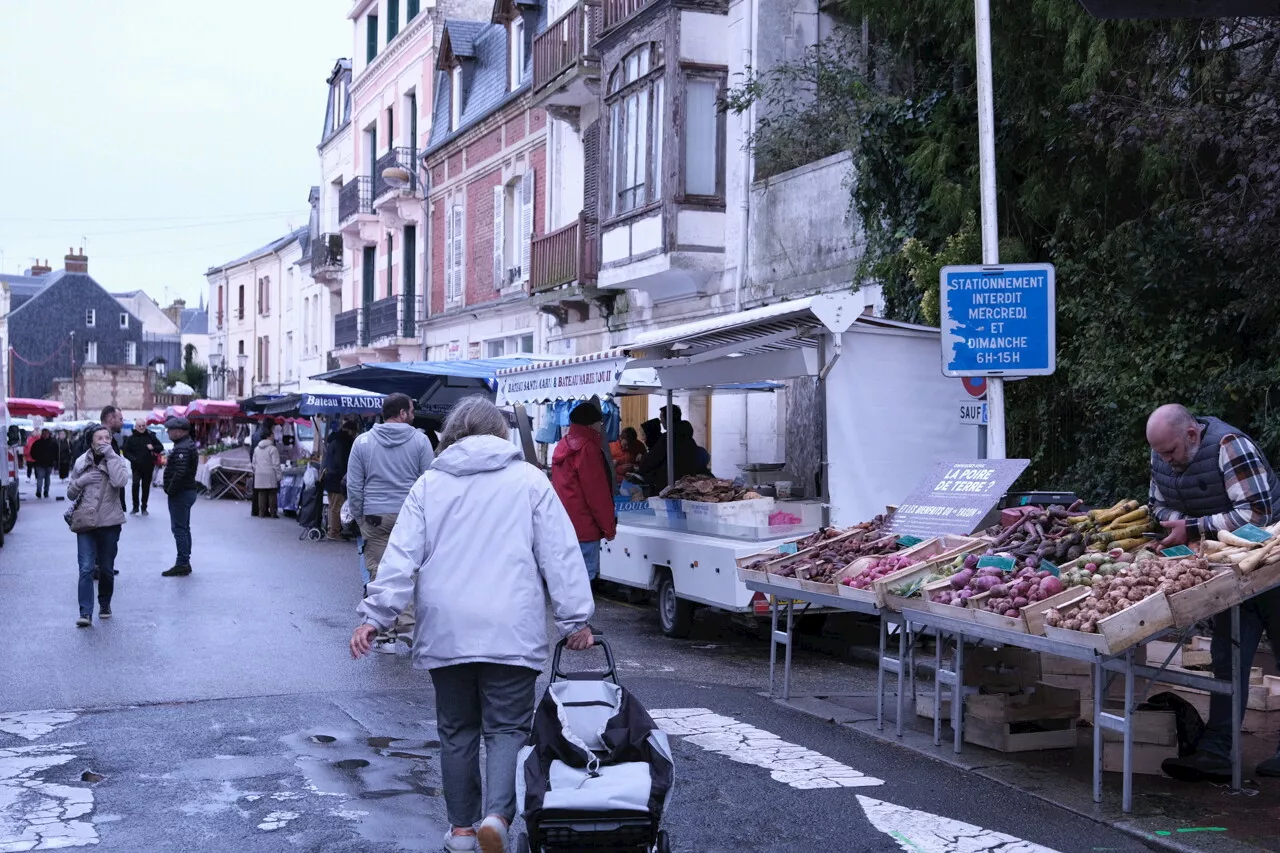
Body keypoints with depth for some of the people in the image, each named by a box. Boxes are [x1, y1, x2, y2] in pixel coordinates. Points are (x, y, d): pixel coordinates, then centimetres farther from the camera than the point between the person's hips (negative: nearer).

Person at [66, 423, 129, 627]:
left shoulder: (116, 461, 2)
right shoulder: (81, 462, 6)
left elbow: (120, 481, -21)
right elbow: (70, 494, 12)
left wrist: (110, 455, -16)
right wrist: (80, 481, -8)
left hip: (109, 522, 0)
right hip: (85, 521, 0)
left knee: (106, 568, 10)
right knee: (86, 568, -10)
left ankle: (105, 604, 30)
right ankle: (85, 613, -13)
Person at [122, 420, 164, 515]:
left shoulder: (151, 436, 4)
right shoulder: (131, 439, 2)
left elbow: (161, 448, 8)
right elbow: (126, 452, 3)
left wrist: (153, 448, -13)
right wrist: (133, 459, -15)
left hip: (148, 467, 2)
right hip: (136, 467, -2)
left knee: (146, 487, 7)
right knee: (135, 484, -18)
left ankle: (144, 508, 19)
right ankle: (135, 507, -5)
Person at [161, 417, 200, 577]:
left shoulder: (182, 448, -20)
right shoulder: (189, 444, 14)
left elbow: (180, 473, -29)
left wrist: (170, 490, -20)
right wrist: (169, 464, 9)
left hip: (180, 493, -11)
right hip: (189, 491, 11)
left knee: (179, 529, -6)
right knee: (184, 528, 16)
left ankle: (182, 564, -5)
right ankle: (185, 563, 23)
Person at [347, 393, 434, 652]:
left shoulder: (363, 442, 4)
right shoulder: (420, 440, -1)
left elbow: (354, 485, 4)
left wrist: (359, 516, 12)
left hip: (375, 517, 1)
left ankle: (386, 636, 4)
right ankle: (407, 624, 0)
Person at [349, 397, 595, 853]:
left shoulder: (429, 485, 8)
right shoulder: (529, 480, 4)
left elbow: (401, 557, 1)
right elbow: (560, 556, 1)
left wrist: (375, 616, 4)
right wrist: (574, 620, 5)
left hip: (445, 632, 2)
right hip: (510, 632, -2)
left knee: (457, 730, 14)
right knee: (507, 728, 3)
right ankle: (497, 814, -17)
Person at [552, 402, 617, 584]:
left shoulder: (563, 445, 13)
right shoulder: (587, 447, -14)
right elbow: (597, 492, -14)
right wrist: (609, 526, -8)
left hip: (563, 523, 9)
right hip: (584, 525, -9)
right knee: (585, 576, -8)